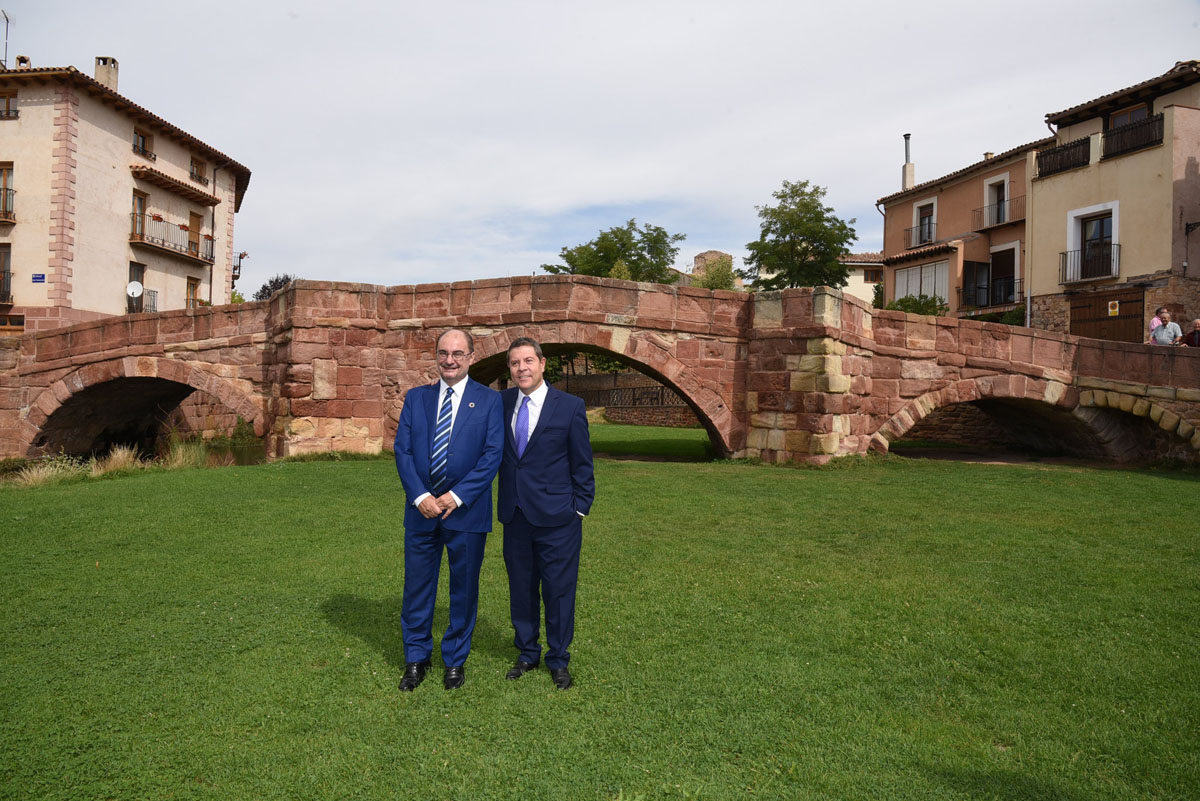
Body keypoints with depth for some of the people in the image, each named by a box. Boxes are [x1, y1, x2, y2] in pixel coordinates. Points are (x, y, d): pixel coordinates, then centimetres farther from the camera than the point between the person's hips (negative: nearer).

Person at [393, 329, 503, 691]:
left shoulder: (489, 400, -1)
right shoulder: (416, 397, 7)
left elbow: (493, 454, -8)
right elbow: (402, 450, 1)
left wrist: (457, 496, -15)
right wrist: (420, 496, -12)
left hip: (466, 510, -2)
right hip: (421, 508, 2)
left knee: (464, 588, 10)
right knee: (417, 587, 10)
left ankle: (456, 660, 28)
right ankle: (416, 659, 28)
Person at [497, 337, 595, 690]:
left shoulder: (570, 406, -6)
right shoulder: (502, 402, 5)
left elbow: (582, 464, -2)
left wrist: (580, 510, -4)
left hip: (556, 517, -4)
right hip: (515, 515, 4)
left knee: (558, 590, 6)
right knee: (521, 588, 15)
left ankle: (558, 660, 24)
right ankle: (527, 653, 34)